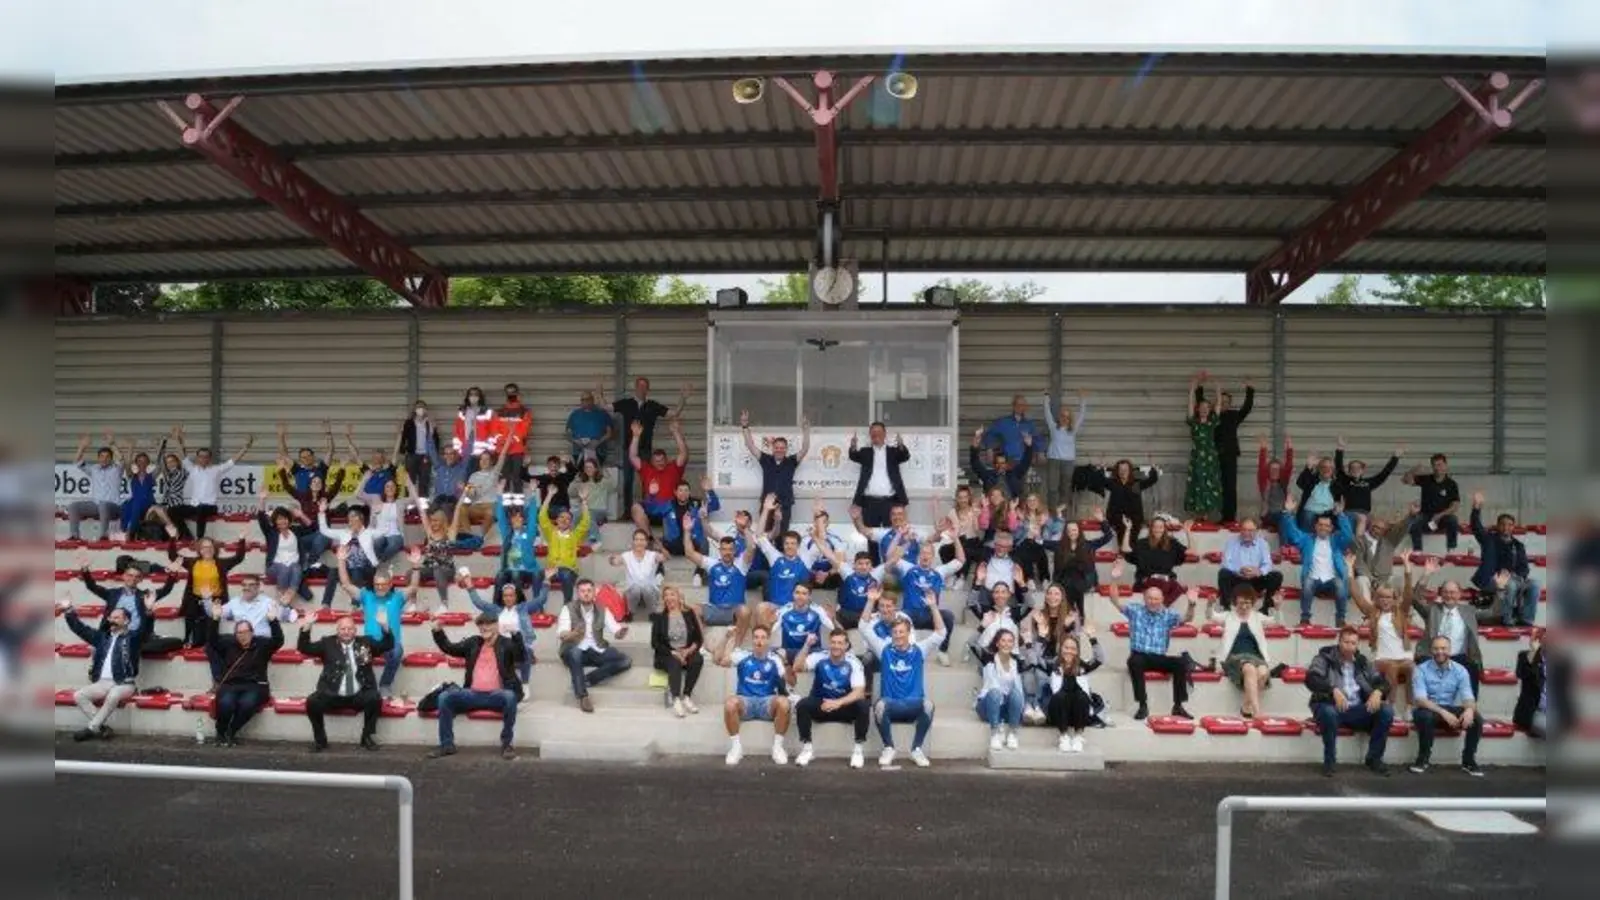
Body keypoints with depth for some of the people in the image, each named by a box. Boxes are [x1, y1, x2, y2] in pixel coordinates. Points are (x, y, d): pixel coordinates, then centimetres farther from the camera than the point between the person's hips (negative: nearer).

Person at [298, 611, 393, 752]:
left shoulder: (366, 642, 9)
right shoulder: (328, 643, 9)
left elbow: (388, 645, 1)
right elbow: (304, 648, 3)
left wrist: (385, 628, -16)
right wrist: (306, 628, -12)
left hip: (359, 695, 0)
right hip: (332, 695, 1)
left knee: (375, 699, -29)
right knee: (312, 702, -24)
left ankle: (367, 737, -7)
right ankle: (320, 739, -1)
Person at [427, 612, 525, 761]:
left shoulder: (506, 644, 2)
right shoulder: (474, 642, 16)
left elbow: (521, 657, -16)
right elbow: (449, 648, 20)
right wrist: (438, 632, 4)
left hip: (496, 695, -4)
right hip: (473, 694, 4)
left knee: (510, 697, -36)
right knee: (445, 696, -17)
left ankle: (506, 744, -23)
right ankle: (447, 744, -10)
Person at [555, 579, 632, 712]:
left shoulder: (602, 610, 5)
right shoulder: (568, 609, -4)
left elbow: (615, 632, -4)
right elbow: (560, 634, -16)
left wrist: (621, 632, -29)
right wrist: (574, 633, -39)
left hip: (597, 651, 3)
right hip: (575, 651, -3)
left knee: (626, 661, -18)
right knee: (574, 652, -40)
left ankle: (586, 680, -18)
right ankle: (582, 696, -31)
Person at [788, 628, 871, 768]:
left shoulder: (853, 663, -9)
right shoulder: (819, 657, -8)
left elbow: (859, 692, -20)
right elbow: (796, 668, -22)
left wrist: (839, 702, -36)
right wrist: (807, 647, -32)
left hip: (844, 706, 0)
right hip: (820, 705, 0)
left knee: (863, 706, -30)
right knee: (802, 705, -30)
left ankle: (859, 749, -14)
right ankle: (807, 747, -15)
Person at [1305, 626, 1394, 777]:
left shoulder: (1363, 662, 13)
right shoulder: (1325, 658, -1)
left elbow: (1382, 682, 10)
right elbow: (1311, 679, -16)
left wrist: (1377, 692, -15)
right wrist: (1334, 690, -32)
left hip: (1358, 710, 4)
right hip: (1332, 707, -4)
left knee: (1386, 711, -19)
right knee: (1328, 712, -38)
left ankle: (1374, 758, -3)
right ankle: (1329, 760, -19)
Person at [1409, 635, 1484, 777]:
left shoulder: (1460, 670, -1)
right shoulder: (1421, 670, -10)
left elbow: (1468, 698, -10)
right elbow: (1419, 700, -20)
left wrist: (1469, 709, -36)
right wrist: (1442, 712, -34)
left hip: (1451, 710, 3)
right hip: (1429, 710, -3)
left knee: (1476, 719, -25)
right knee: (1425, 716, -38)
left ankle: (1468, 761, -5)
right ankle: (1424, 758, -16)